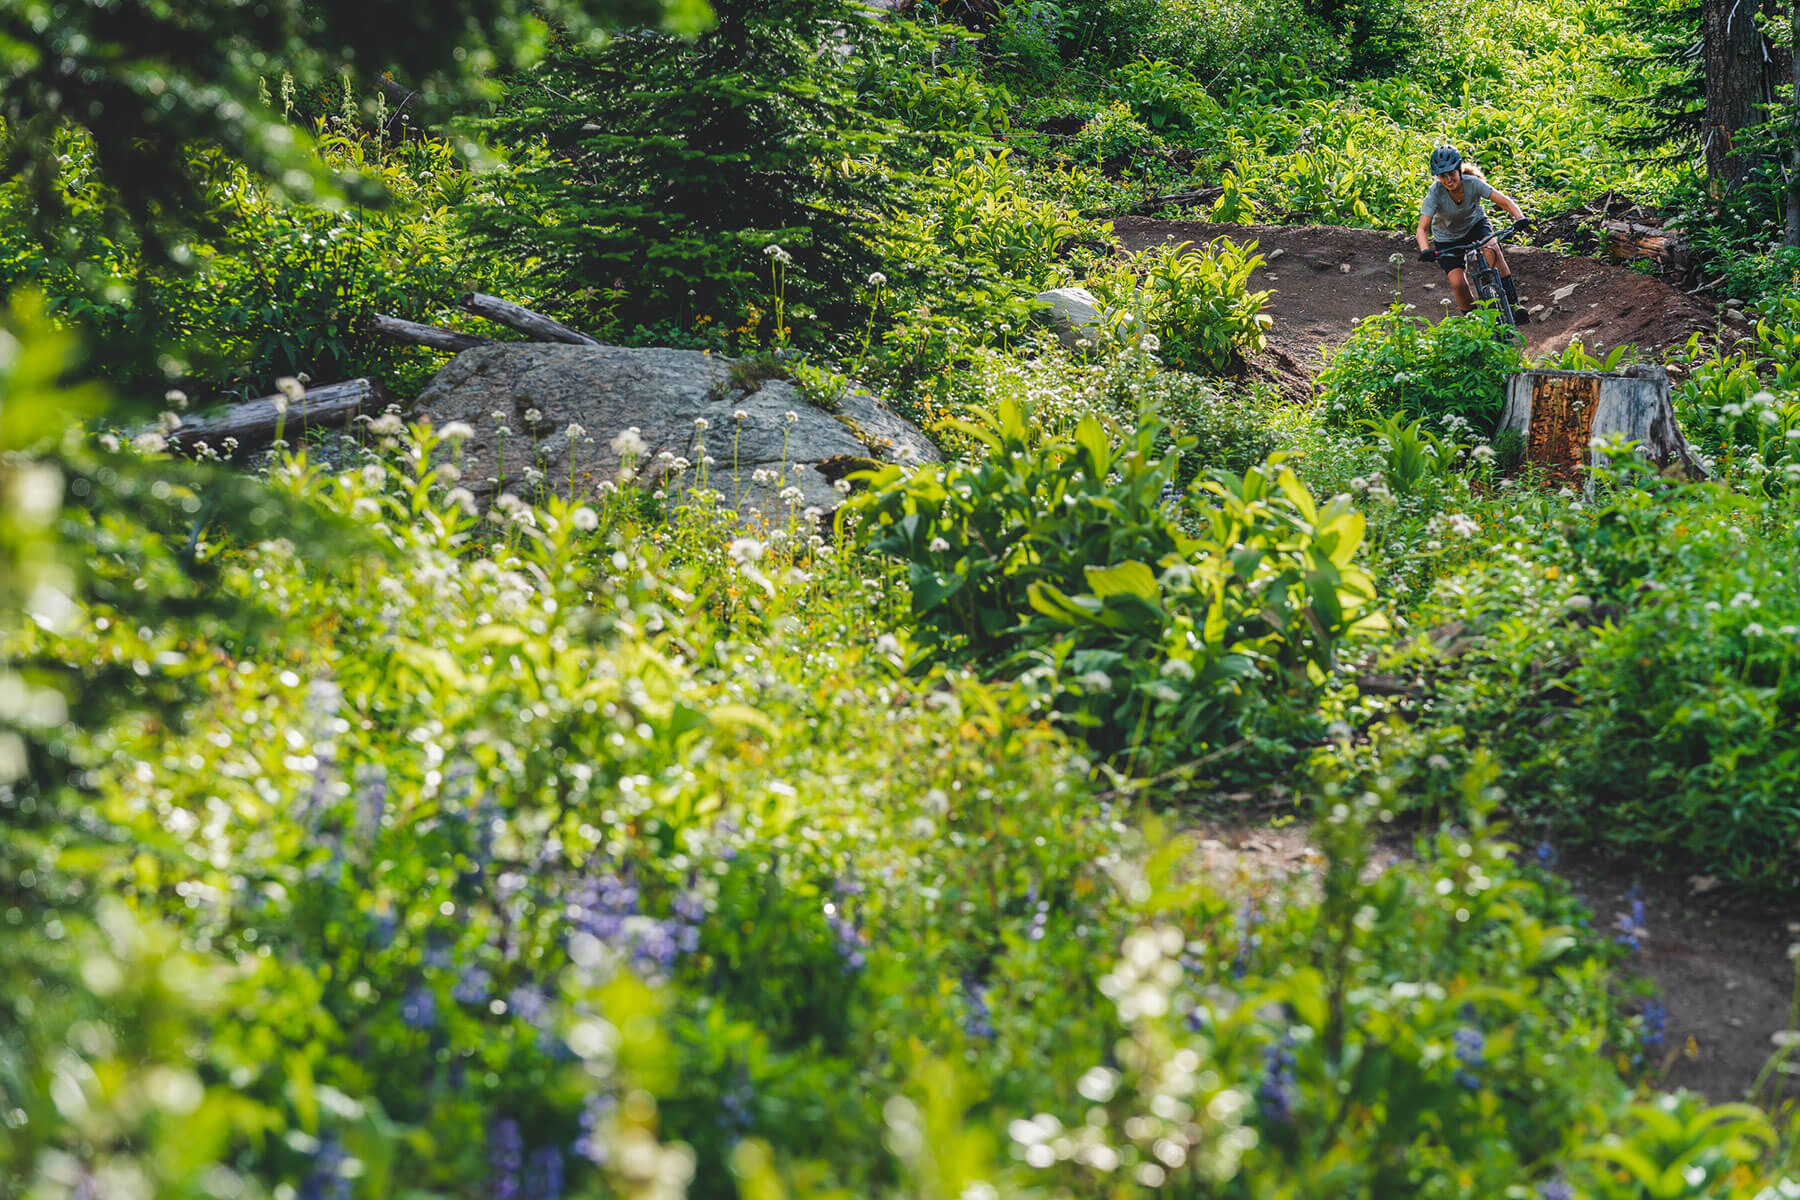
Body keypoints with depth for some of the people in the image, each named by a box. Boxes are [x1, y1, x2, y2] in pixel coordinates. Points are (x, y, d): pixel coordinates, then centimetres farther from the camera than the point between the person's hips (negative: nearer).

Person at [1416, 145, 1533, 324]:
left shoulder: (1472, 183, -27)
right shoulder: (1435, 192, -29)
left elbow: (1504, 200, -33)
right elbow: (1422, 228, -33)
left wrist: (1520, 217, -51)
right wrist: (1425, 251, -52)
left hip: (1475, 224, 0)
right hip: (1447, 238, 0)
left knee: (1492, 250, -33)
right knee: (1458, 283, -19)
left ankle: (1513, 303, -26)